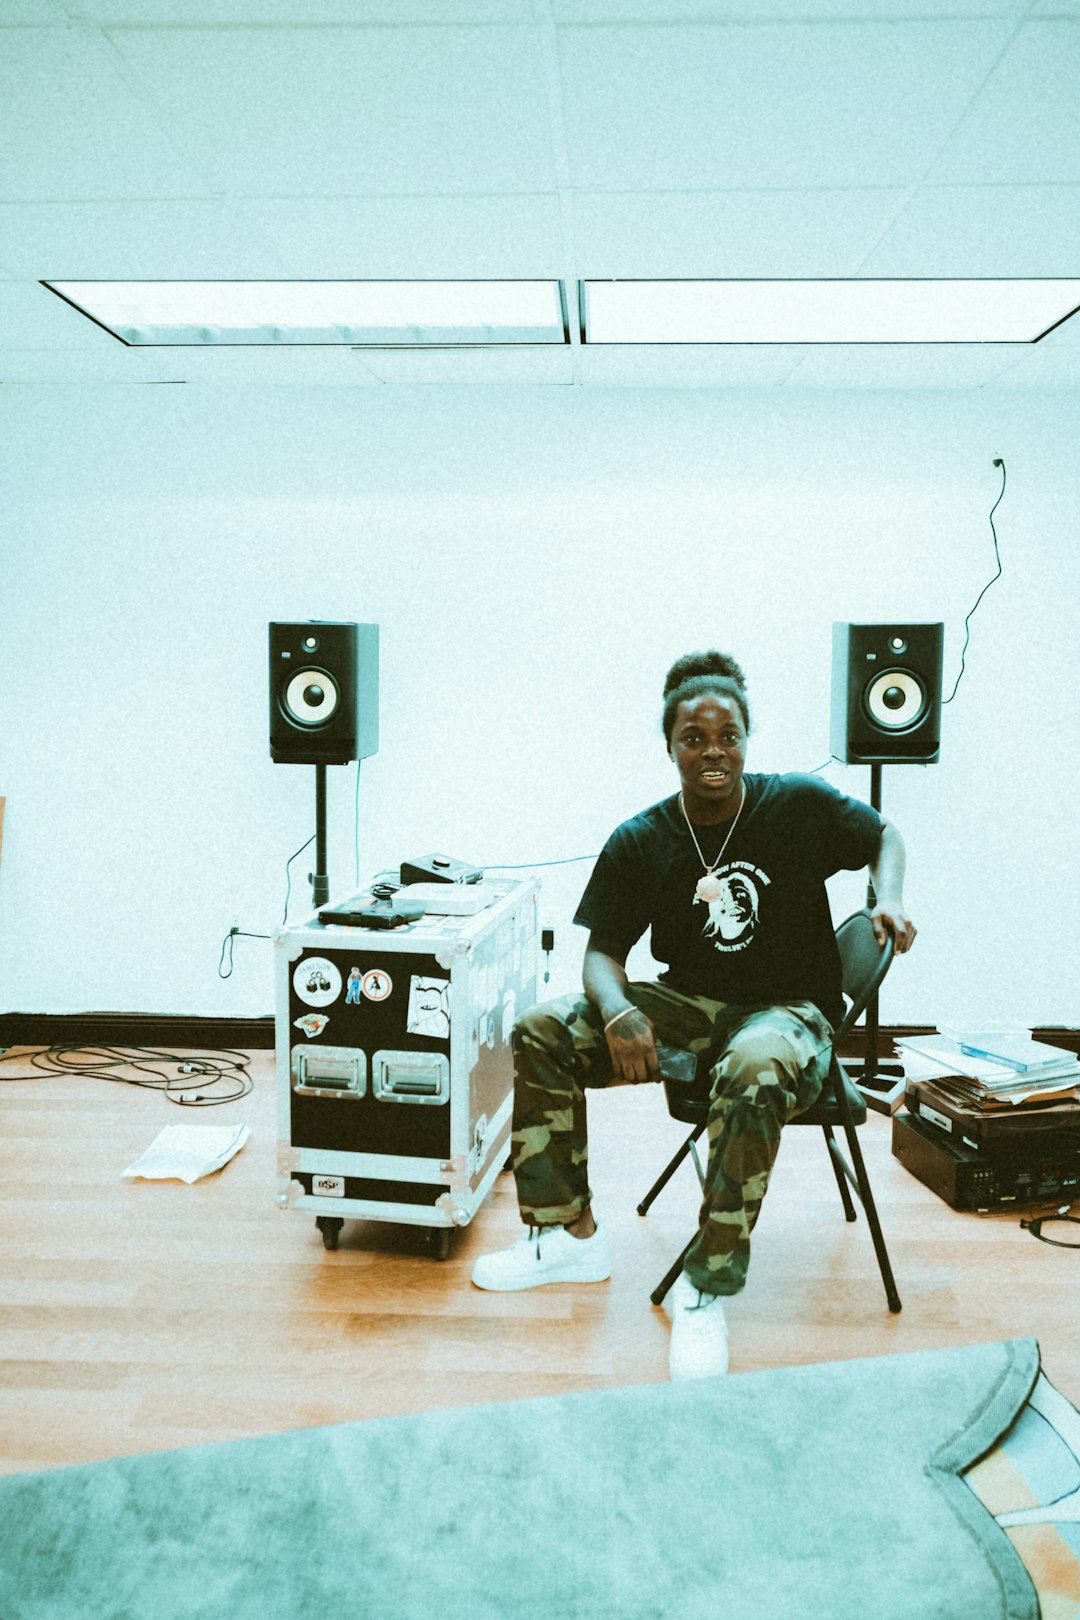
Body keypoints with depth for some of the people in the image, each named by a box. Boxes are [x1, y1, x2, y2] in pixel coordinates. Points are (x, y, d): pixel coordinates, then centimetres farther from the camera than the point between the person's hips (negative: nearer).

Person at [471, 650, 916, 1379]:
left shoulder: (800, 804, -5)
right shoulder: (640, 842, -2)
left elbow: (885, 835, 11)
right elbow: (602, 953, -2)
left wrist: (889, 900, -10)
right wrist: (618, 1011, -25)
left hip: (789, 1010, -3)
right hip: (688, 1004, 4)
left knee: (754, 1072, -40)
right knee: (542, 1031, -15)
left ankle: (708, 1290, -24)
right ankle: (572, 1235, -2)